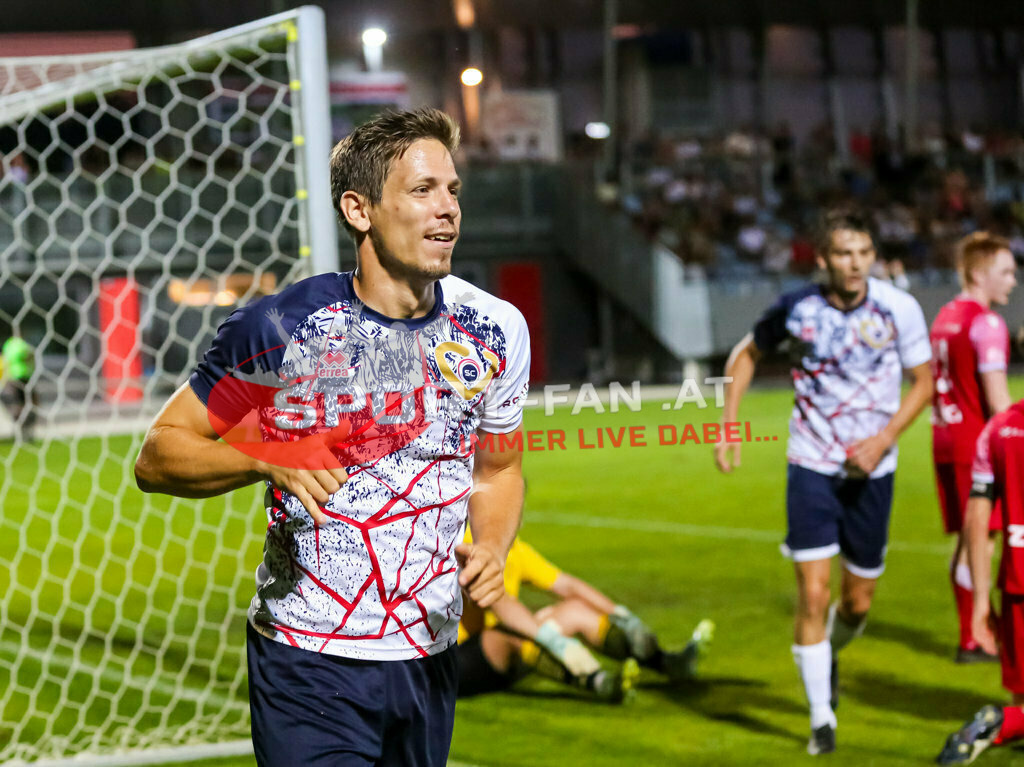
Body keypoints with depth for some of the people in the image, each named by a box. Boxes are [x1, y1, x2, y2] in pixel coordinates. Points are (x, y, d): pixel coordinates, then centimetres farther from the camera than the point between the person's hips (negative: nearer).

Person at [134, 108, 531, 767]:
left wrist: (492, 549, -5)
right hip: (309, 668, -4)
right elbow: (157, 455, -5)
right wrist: (269, 459, -22)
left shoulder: (496, 330, 1)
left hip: (429, 658, 4)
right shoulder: (279, 329, -11)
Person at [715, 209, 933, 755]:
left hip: (871, 470, 1)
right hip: (811, 465, -1)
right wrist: (728, 425, 2)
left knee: (859, 601, 10)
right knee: (813, 595, -11)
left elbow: (922, 382, 0)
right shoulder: (796, 308, -9)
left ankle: (829, 652, 46)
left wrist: (884, 439, -14)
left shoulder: (899, 309, -10)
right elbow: (746, 354, 10)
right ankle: (821, 719, 0)